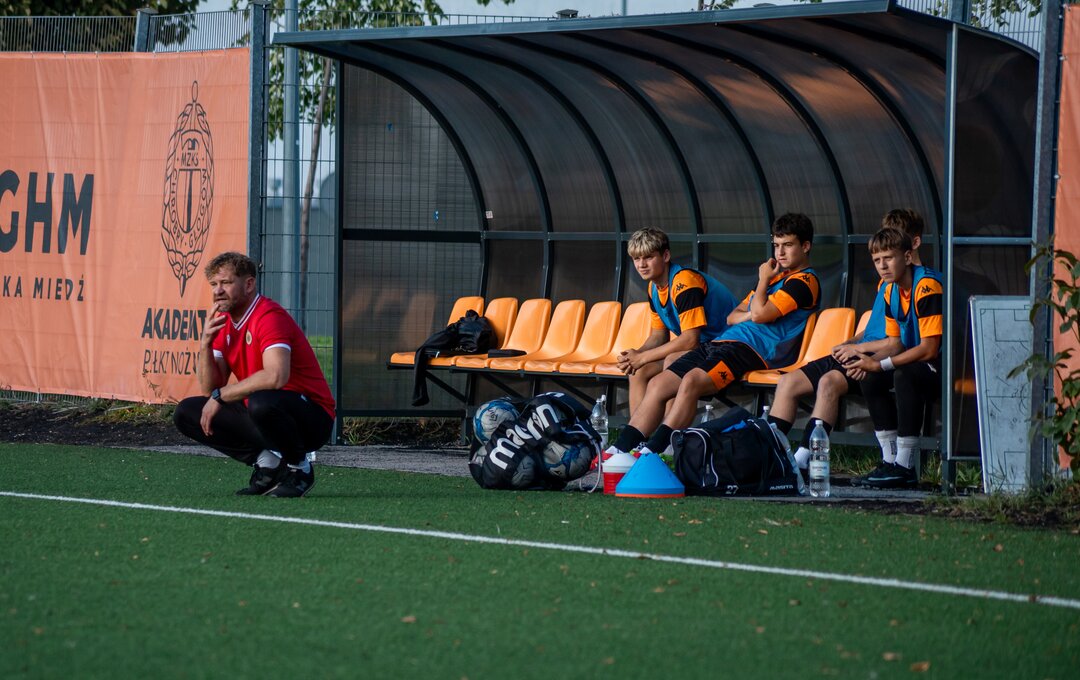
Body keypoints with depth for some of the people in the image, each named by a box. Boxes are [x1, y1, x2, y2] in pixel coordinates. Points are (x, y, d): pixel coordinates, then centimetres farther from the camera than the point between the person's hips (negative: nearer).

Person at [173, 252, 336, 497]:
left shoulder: (270, 317, -19)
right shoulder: (223, 323, 7)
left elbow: (276, 376, -35)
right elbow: (210, 389, 5)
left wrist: (220, 396, -24)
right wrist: (205, 343, -12)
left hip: (311, 419, -8)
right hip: (260, 413, 8)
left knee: (261, 402, -39)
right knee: (187, 413, 0)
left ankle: (299, 468, -11)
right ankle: (267, 462, -2)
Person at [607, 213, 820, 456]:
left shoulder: (805, 281, 0)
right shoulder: (776, 276, 30)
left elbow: (760, 313, -12)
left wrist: (764, 279, 6)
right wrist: (751, 315, 5)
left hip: (750, 349, -9)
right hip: (723, 342, 9)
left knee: (691, 381, -33)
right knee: (658, 384, -7)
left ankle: (651, 453, -37)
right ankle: (619, 450, -13)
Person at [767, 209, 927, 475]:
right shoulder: (887, 281, 24)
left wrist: (859, 348, -8)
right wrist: (849, 343, 9)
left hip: (883, 360, -10)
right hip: (862, 353, 10)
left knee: (830, 381, -35)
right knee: (788, 382, -3)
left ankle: (803, 459, -38)